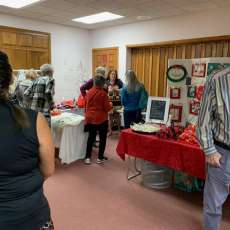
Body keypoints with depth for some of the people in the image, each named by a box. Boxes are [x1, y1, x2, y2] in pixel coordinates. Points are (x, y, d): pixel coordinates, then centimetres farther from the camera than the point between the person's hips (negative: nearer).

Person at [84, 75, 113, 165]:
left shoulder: (89, 92, 2)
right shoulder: (103, 93, -14)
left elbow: (87, 105, 12)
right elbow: (107, 108, -12)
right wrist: (111, 105, 8)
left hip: (90, 118, 5)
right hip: (101, 119, -5)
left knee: (91, 138, 14)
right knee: (102, 138, 9)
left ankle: (87, 157, 15)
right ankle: (100, 158, 14)